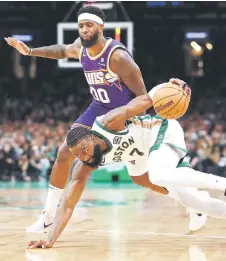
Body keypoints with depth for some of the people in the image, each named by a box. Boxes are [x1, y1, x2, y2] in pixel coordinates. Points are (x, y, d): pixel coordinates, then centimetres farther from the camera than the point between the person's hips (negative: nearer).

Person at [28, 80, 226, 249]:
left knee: (159, 176, -36)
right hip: (146, 154, 7)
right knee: (188, 199, 0)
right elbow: (68, 204, -18)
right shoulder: (85, 166, -18)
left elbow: (144, 101, -23)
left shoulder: (109, 123, -33)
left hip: (163, 131, -7)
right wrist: (50, 240, -26)